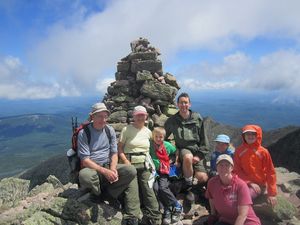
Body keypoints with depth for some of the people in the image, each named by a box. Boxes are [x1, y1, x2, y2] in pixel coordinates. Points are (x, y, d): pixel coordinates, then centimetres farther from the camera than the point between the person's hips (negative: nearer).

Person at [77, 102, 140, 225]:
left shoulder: (110, 130, 3)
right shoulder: (83, 133, -10)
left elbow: (114, 153, 4)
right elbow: (85, 160, -16)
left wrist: (112, 169, -16)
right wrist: (104, 171, -26)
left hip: (108, 166, 4)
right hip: (92, 168, -4)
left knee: (131, 171, -19)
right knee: (84, 175, -38)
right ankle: (101, 194, -6)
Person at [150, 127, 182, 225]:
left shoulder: (168, 145, 3)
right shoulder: (150, 145, -2)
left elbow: (176, 152, 18)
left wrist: (175, 160, 11)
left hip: (164, 172, -1)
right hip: (154, 171, 1)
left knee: (163, 188, -21)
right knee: (156, 188, -20)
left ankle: (177, 207, 0)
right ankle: (168, 209, -2)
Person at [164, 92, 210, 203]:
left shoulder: (197, 118, 4)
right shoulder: (172, 120, 3)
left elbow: (204, 138, 5)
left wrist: (200, 155, -4)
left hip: (197, 149, 1)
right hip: (183, 149, -1)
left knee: (203, 178, -20)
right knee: (188, 157, -38)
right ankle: (189, 188, -14)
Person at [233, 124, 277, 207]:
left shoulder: (263, 152, -5)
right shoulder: (239, 150, 0)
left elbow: (270, 173, -2)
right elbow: (237, 170, -1)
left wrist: (272, 193, -4)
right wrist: (249, 182, -13)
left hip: (259, 185, -2)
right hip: (244, 184, 2)